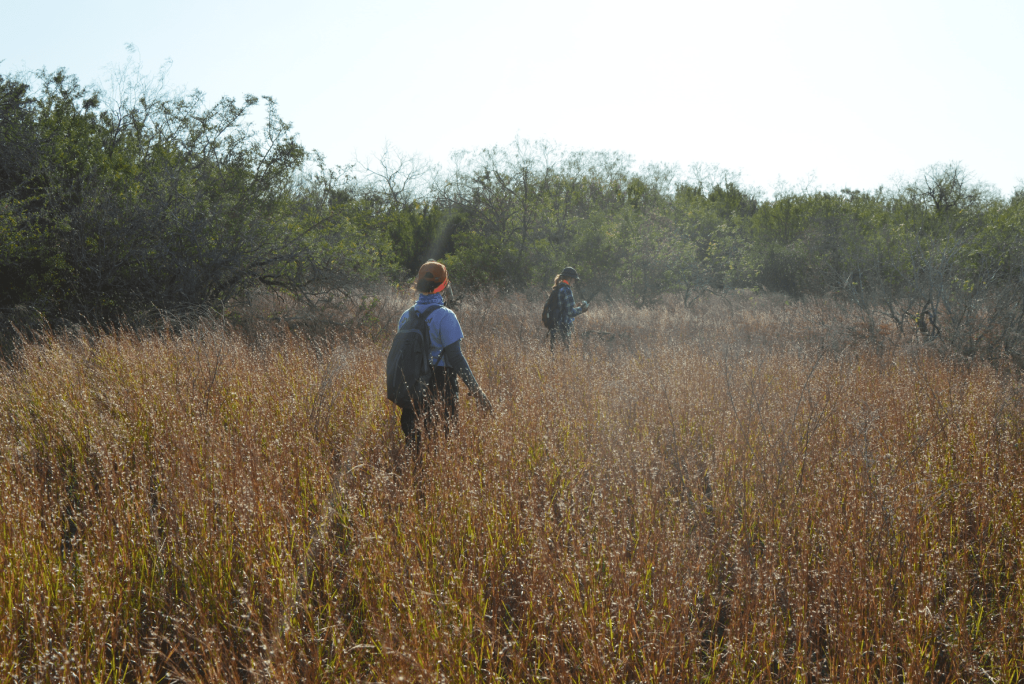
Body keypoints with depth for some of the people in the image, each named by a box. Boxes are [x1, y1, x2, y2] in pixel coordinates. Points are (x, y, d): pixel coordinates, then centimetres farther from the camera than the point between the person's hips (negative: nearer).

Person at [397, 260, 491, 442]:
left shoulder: (406, 316, 4)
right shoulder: (445, 316, -13)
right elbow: (455, 357, -17)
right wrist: (475, 389, -13)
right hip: (441, 385, -5)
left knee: (414, 440, 10)